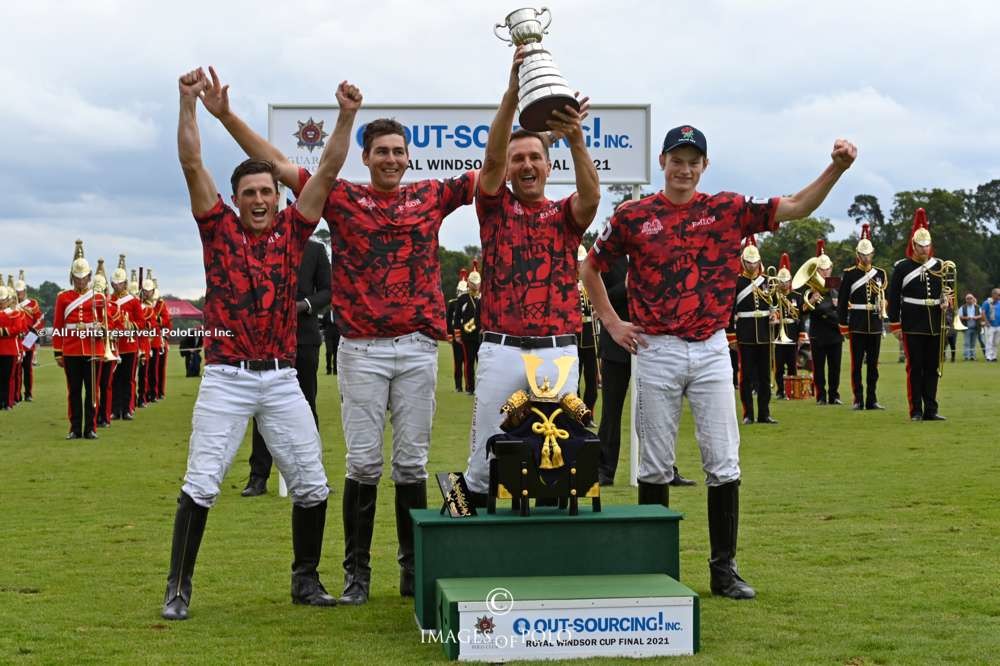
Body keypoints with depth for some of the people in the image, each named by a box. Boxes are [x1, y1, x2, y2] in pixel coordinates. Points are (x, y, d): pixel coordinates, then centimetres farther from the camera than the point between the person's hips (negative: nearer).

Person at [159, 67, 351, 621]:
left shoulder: (291, 231, 8)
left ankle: (306, 579, 18)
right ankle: (178, 587, -1)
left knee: (311, 483, 3)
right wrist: (189, 102, -15)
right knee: (201, 482, -7)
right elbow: (192, 165, -6)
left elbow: (327, 172, 4)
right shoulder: (219, 228, 3)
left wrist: (346, 116, -5)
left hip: (282, 377, 3)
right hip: (226, 377, -3)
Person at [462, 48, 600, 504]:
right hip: (501, 350, -1)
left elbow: (590, 195, -12)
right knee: (485, 460, 0)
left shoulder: (564, 215, 11)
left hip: (558, 351, 1)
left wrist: (575, 139, -31)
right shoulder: (495, 206, 10)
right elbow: (492, 157, -8)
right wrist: (512, 93, -22)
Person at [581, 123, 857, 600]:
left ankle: (724, 569, 7)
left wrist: (836, 168, -17)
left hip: (711, 350, 1)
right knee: (655, 466, 5)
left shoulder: (727, 210, 4)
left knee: (724, 464, -1)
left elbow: (797, 207, -3)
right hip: (656, 351, -1)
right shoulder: (633, 216, 1)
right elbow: (591, 267, 12)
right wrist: (611, 323, 5)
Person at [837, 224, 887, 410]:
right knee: (857, 363, -1)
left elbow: (885, 298, 16)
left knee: (873, 364, 6)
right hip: (857, 324, -3)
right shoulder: (849, 274, 0)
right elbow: (842, 302, -1)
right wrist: (843, 325, -4)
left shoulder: (880, 274, 9)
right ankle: (858, 400, 4)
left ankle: (872, 400, 11)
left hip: (875, 325, 3)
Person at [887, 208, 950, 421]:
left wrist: (946, 301, -4)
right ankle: (916, 411, 3)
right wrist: (895, 325, -6)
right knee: (915, 368, -1)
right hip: (913, 327, -4)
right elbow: (893, 298, -2)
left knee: (932, 368, 6)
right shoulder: (902, 267, -1)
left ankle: (931, 410, 10)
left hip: (935, 326, 4)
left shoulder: (939, 266, 9)